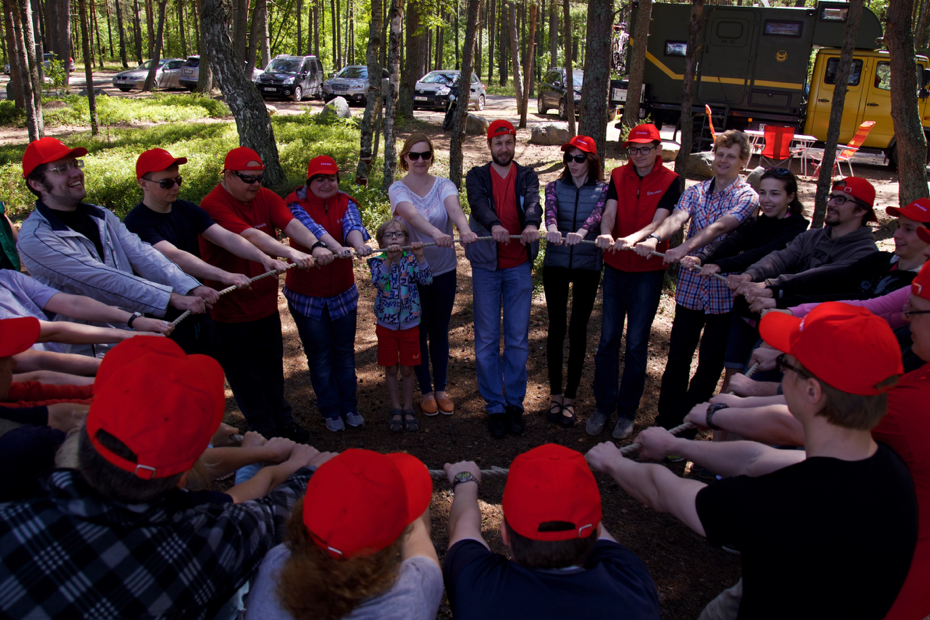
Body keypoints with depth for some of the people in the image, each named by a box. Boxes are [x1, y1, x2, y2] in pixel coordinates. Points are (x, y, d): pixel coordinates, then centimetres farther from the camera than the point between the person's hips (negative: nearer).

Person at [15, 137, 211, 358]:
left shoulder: (101, 216, 13)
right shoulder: (34, 237, -10)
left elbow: (142, 256, -1)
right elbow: (99, 280, -20)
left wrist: (191, 288, -17)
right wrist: (172, 298, -27)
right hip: (93, 352, -6)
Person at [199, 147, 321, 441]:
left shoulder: (266, 198, 0)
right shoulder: (213, 205, -21)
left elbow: (291, 224, -18)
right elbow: (251, 235, -36)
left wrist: (315, 246, -37)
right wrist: (290, 253, -48)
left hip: (266, 302, 6)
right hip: (230, 307, -6)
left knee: (271, 364, 21)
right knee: (244, 372, 9)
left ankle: (281, 419, 38)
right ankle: (265, 429, 26)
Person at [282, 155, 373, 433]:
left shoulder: (345, 202, -1)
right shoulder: (297, 203, -12)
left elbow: (352, 224, -23)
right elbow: (311, 228, -31)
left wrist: (359, 244, -47)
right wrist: (337, 248, -50)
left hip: (343, 293, 3)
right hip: (306, 295, -3)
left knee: (344, 351, 13)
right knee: (319, 355, 9)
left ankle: (349, 407, 29)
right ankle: (331, 411, 25)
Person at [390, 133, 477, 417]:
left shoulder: (443, 185, -3)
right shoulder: (398, 189, -8)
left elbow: (454, 207, -26)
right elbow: (412, 214, -30)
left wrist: (464, 228, -49)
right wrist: (435, 233, -50)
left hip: (443, 269, 2)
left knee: (440, 331, 12)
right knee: (418, 332, 9)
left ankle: (441, 389, 27)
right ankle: (426, 391, 25)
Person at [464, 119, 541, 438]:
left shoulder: (527, 176, 9)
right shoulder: (477, 175, 7)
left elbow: (533, 201, -12)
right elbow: (478, 202, -14)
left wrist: (532, 223, -36)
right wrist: (493, 225, -37)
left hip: (519, 266, 1)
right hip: (486, 267, -1)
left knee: (518, 338, 5)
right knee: (487, 339, 3)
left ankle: (515, 403, 19)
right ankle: (495, 406, 15)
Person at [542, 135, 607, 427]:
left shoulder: (602, 190, 3)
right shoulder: (555, 187, 6)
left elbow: (597, 214, -18)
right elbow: (550, 210, -15)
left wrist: (582, 232, -40)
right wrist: (552, 228, -38)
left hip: (587, 266, -1)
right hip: (555, 264, 1)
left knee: (578, 330, 3)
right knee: (556, 328, 5)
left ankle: (570, 397, 14)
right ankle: (555, 394, 18)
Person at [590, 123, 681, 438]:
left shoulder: (669, 181, -4)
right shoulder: (619, 176, 5)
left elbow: (658, 222, -16)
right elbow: (609, 212, -8)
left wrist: (633, 238, -36)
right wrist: (605, 234, -30)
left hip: (648, 270, -3)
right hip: (615, 267, 3)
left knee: (636, 343, 3)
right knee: (608, 339, 5)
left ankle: (627, 412, 17)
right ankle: (604, 406, 19)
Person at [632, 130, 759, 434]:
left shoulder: (747, 197, -4)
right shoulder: (695, 192, 7)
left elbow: (719, 227, -22)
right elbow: (677, 218, -12)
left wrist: (685, 248, -37)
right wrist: (655, 238, -34)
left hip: (724, 292, -3)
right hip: (690, 287, 3)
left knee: (711, 363, 7)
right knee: (678, 356, 8)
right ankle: (666, 419, 21)